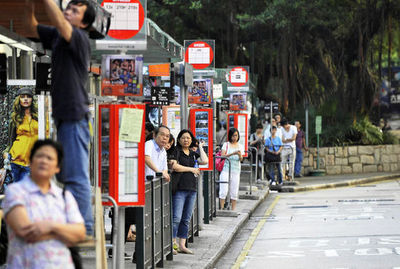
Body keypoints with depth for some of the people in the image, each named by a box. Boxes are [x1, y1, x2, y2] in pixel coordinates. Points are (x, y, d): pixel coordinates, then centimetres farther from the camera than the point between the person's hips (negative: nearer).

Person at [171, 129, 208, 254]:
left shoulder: (193, 154, 17)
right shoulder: (176, 151, 0)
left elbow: (205, 161, 2)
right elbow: (174, 166, -13)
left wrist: (200, 147, 9)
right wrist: (191, 169, -6)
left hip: (192, 189, 6)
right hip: (179, 189, -6)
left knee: (186, 219, 7)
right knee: (176, 218, -12)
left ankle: (182, 245, 11)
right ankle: (172, 244, -8)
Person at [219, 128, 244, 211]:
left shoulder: (240, 146, 11)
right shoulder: (226, 144, 3)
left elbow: (241, 159, 3)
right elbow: (222, 155, -10)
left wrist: (240, 155, -20)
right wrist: (233, 153, -23)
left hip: (236, 171, 3)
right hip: (226, 170, -3)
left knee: (234, 191, 3)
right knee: (224, 190, -8)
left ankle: (233, 209, 10)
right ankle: (221, 208, -3)